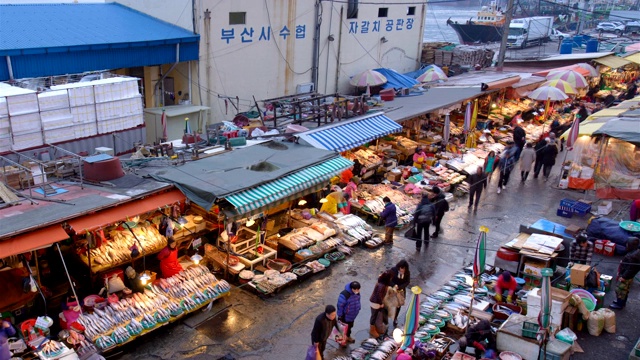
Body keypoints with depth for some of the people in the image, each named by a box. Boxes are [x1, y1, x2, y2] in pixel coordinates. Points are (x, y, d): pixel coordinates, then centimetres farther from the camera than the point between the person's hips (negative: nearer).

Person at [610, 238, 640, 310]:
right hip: (629, 276, 10)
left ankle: (619, 305, 18)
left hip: (626, 277, -10)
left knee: (620, 290, 5)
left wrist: (624, 277, -23)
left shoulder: (633, 256, -33)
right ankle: (622, 302, 41)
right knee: (624, 290, 25)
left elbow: (631, 269, -30)